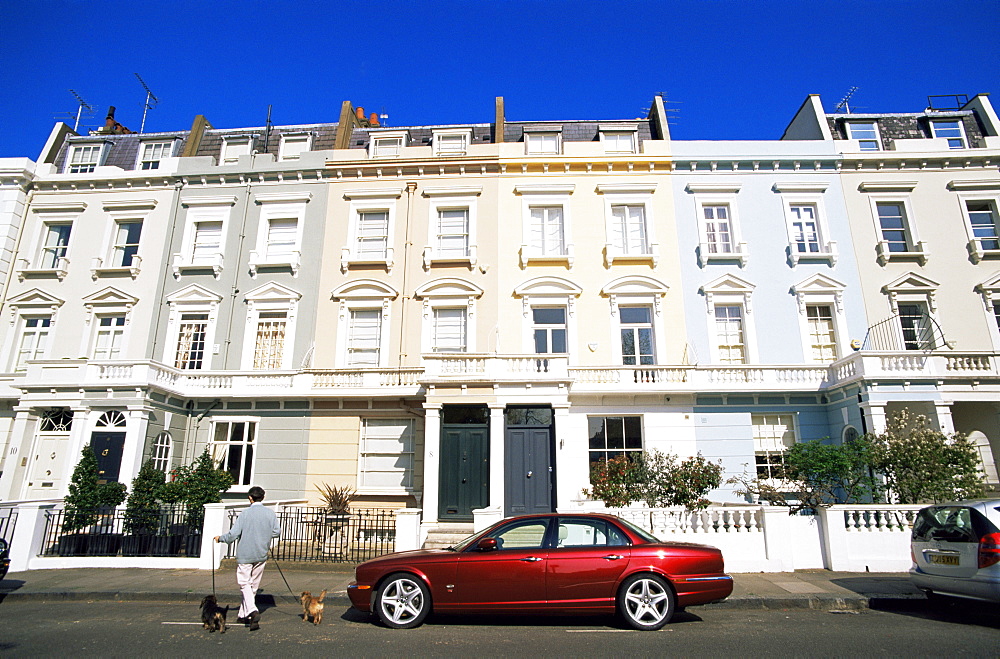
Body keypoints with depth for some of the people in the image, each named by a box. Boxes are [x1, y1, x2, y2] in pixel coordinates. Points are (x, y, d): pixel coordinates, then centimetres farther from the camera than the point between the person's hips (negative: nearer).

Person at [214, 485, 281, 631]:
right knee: (254, 585, 15)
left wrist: (220, 538, 8)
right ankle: (243, 614, 25)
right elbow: (277, 532, -1)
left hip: (245, 554, -4)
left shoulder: (245, 513, -11)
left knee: (244, 583, 2)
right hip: (261, 554, 4)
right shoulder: (270, 513, -1)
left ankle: (252, 610, -17)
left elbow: (234, 533, -11)